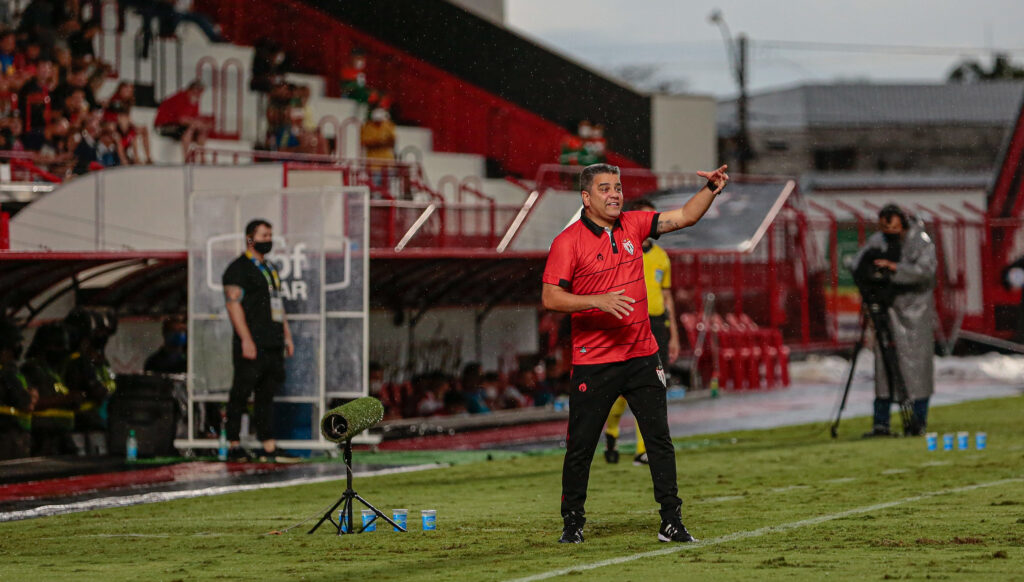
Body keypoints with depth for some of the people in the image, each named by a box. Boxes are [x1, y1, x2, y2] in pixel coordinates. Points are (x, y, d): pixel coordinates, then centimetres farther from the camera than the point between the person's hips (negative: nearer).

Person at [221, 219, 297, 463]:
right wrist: (246, 339, -21)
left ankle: (269, 448, 4)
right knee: (241, 393, -6)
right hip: (252, 344, -8)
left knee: (267, 394, 6)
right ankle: (234, 446, -3)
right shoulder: (238, 268, -5)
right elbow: (233, 303, -13)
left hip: (273, 344, 8)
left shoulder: (270, 269, 22)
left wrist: (287, 335, 19)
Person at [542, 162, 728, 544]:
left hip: (642, 356, 4)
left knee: (659, 438, 1)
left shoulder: (632, 226, 8)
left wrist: (711, 190, -7)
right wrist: (598, 301, -24)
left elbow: (684, 217, 10)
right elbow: (550, 298, -13)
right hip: (593, 364, -4)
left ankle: (671, 522, 4)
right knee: (580, 445, 2)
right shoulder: (568, 241, -8)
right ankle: (572, 523, 16)